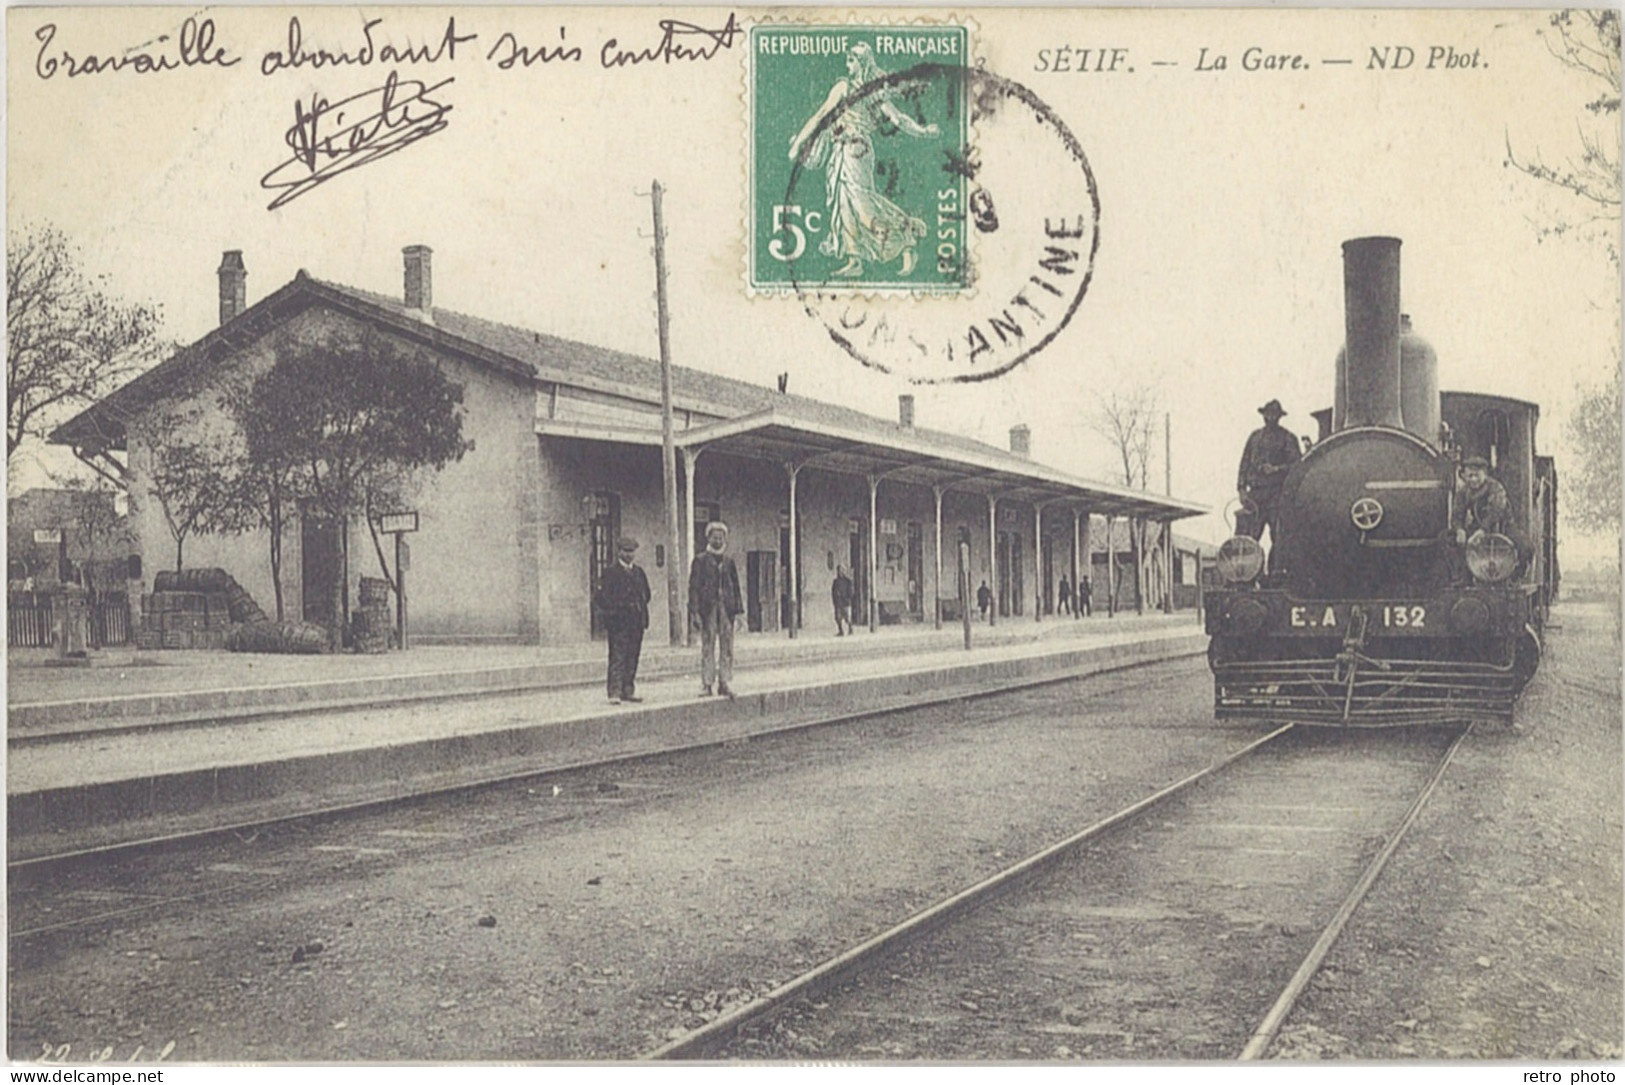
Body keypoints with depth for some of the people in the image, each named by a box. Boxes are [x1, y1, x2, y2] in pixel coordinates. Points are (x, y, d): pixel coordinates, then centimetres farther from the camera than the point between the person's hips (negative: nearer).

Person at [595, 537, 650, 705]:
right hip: (618, 621, -5)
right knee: (617, 658, -8)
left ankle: (628, 690, 13)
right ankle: (614, 692, -9)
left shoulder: (638, 571, 16)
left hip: (637, 621, 5)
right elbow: (603, 597, -5)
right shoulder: (610, 572, -1)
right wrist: (618, 607, -11)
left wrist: (640, 606, 7)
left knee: (633, 657, 6)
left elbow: (646, 593, 21)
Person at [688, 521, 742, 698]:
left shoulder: (729, 562, 14)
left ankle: (724, 683, 8)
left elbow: (736, 587, 15)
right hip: (708, 608, -3)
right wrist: (694, 612, -8)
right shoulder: (700, 560, 4)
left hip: (726, 608, 3)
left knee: (727, 647, 2)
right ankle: (706, 684, 1)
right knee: (707, 647, -3)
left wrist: (738, 610, 8)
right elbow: (694, 587, 0)